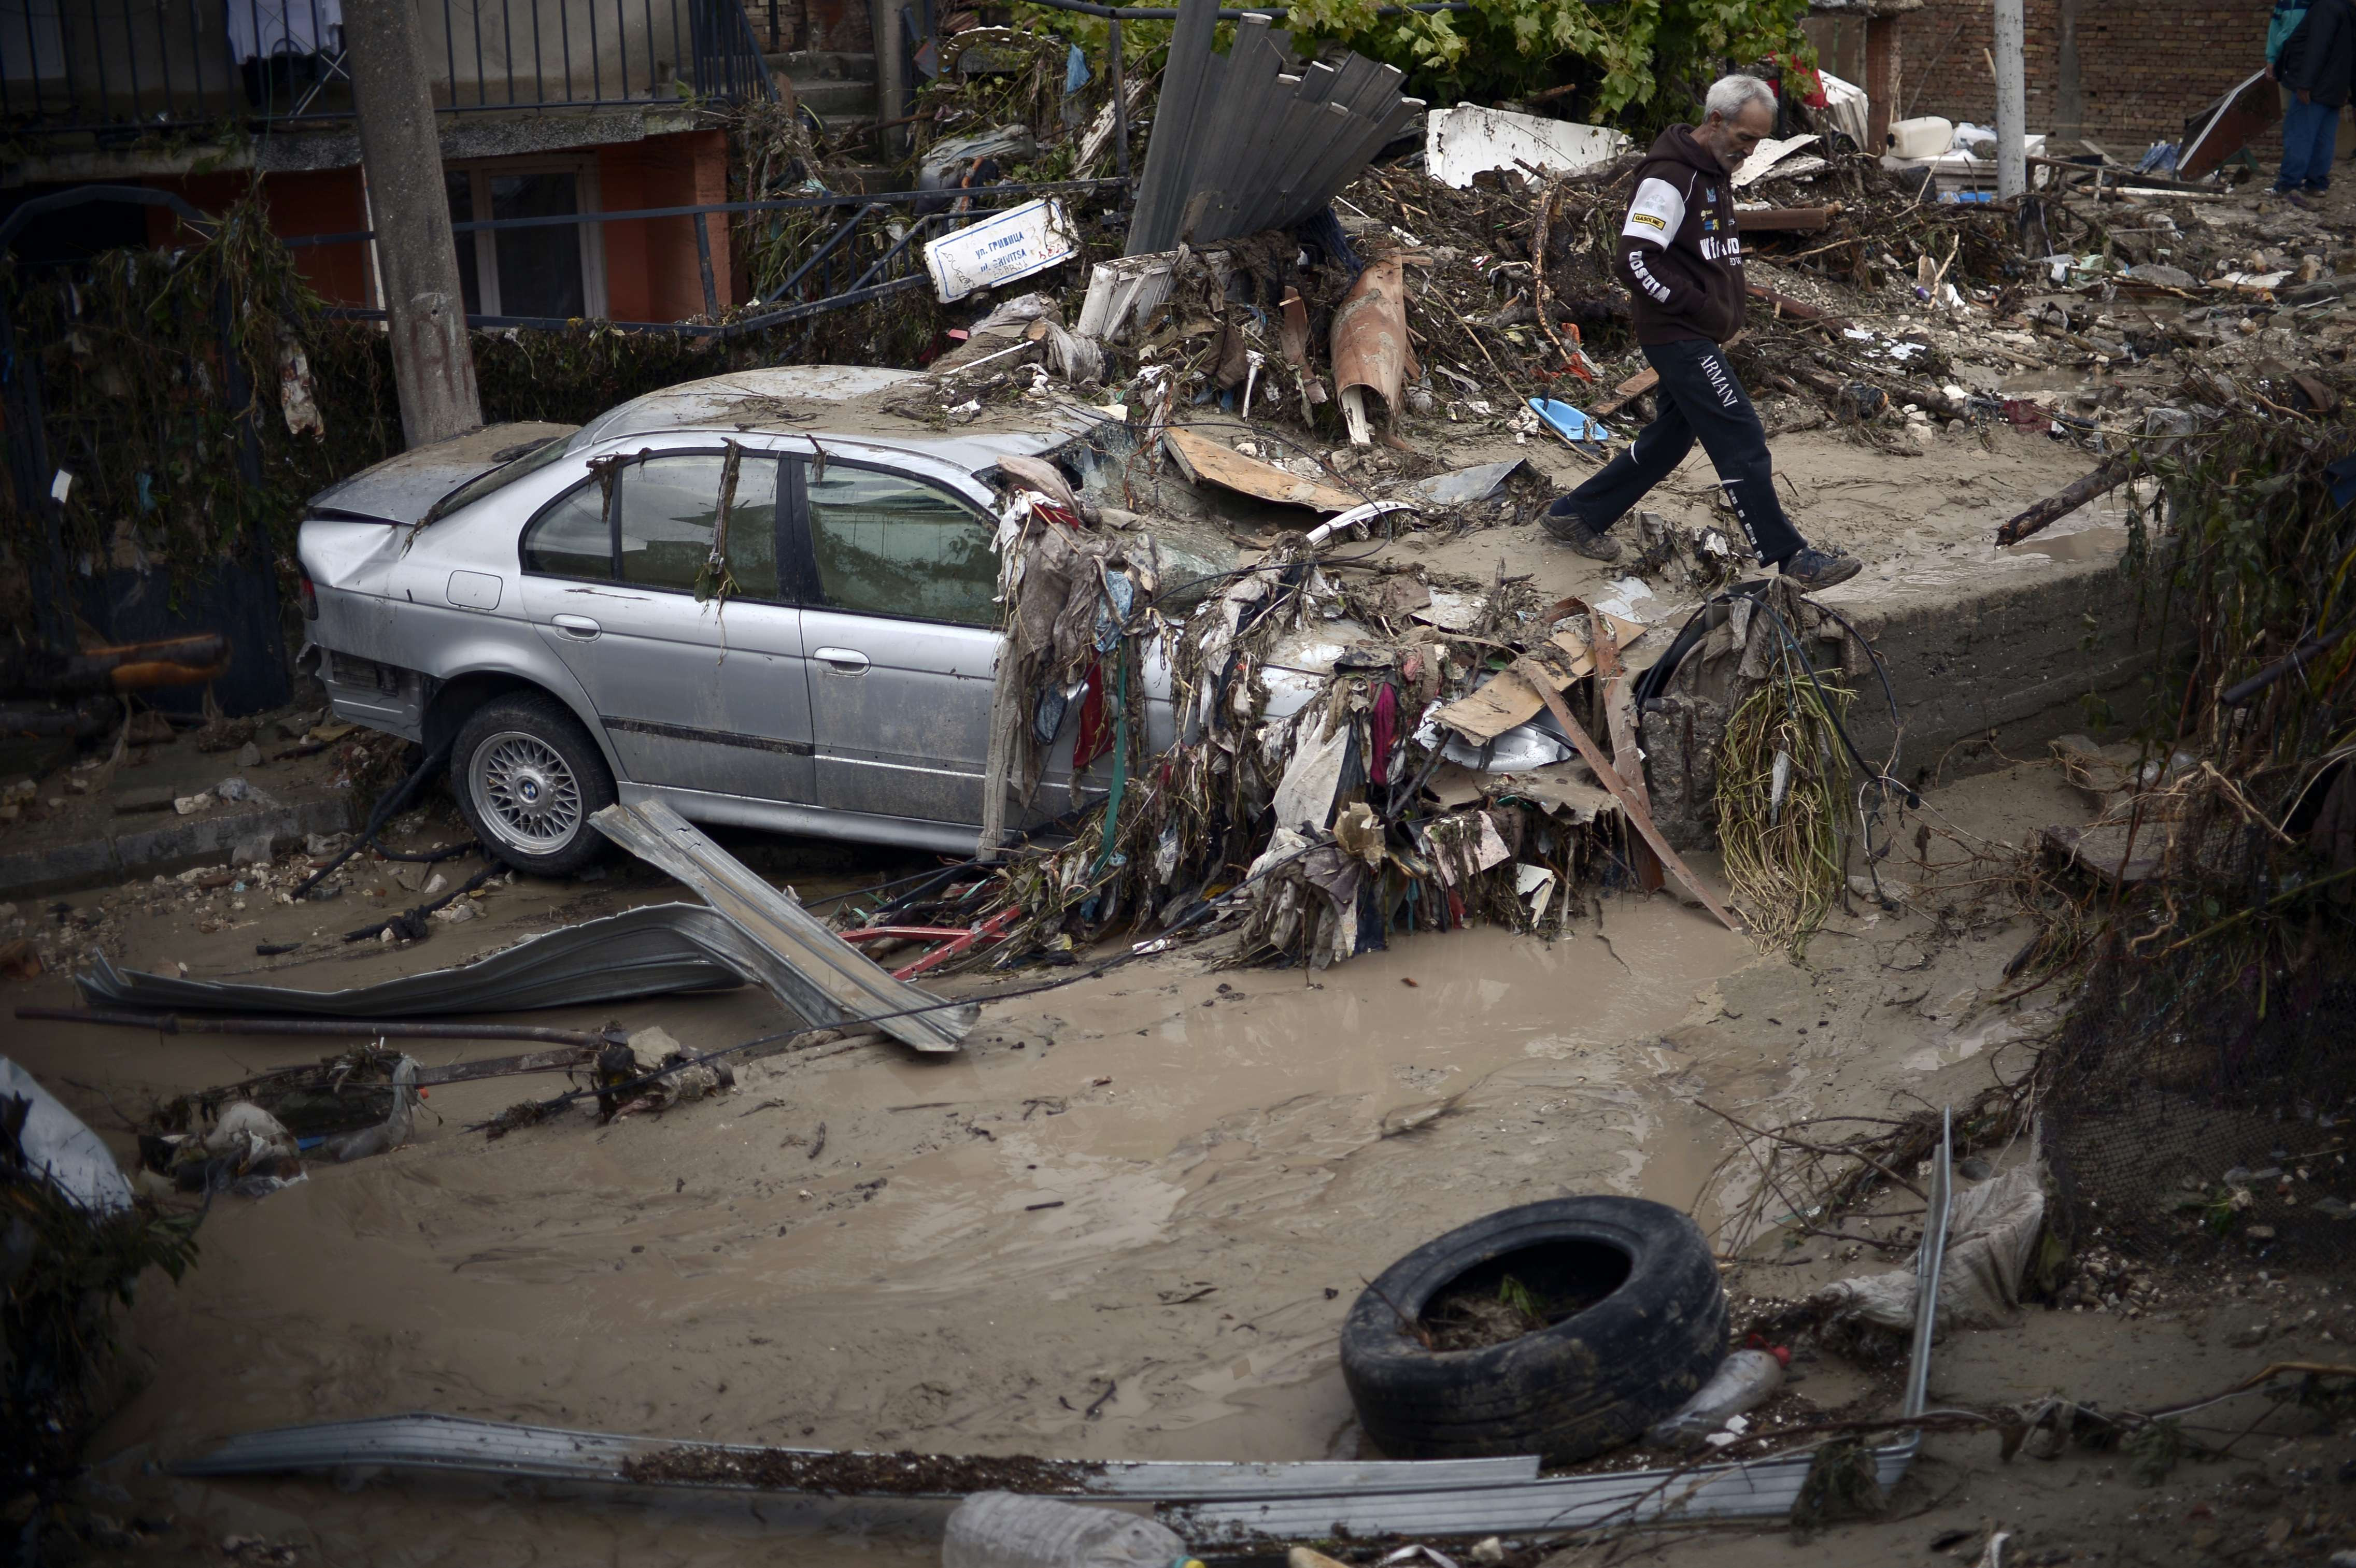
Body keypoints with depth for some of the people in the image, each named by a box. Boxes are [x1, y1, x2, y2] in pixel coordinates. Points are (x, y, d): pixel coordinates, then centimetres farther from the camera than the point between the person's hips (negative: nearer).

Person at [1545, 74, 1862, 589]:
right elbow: (1634, 261, -23)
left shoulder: (1713, 171, 15)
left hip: (1699, 336, 10)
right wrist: (1702, 309, -18)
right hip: (1680, 336, -10)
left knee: (1671, 437, 17)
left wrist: (1728, 311, 11)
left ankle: (1576, 515, 27)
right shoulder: (1668, 177, -17)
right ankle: (1789, 557, -7)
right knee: (1742, 440, -10)